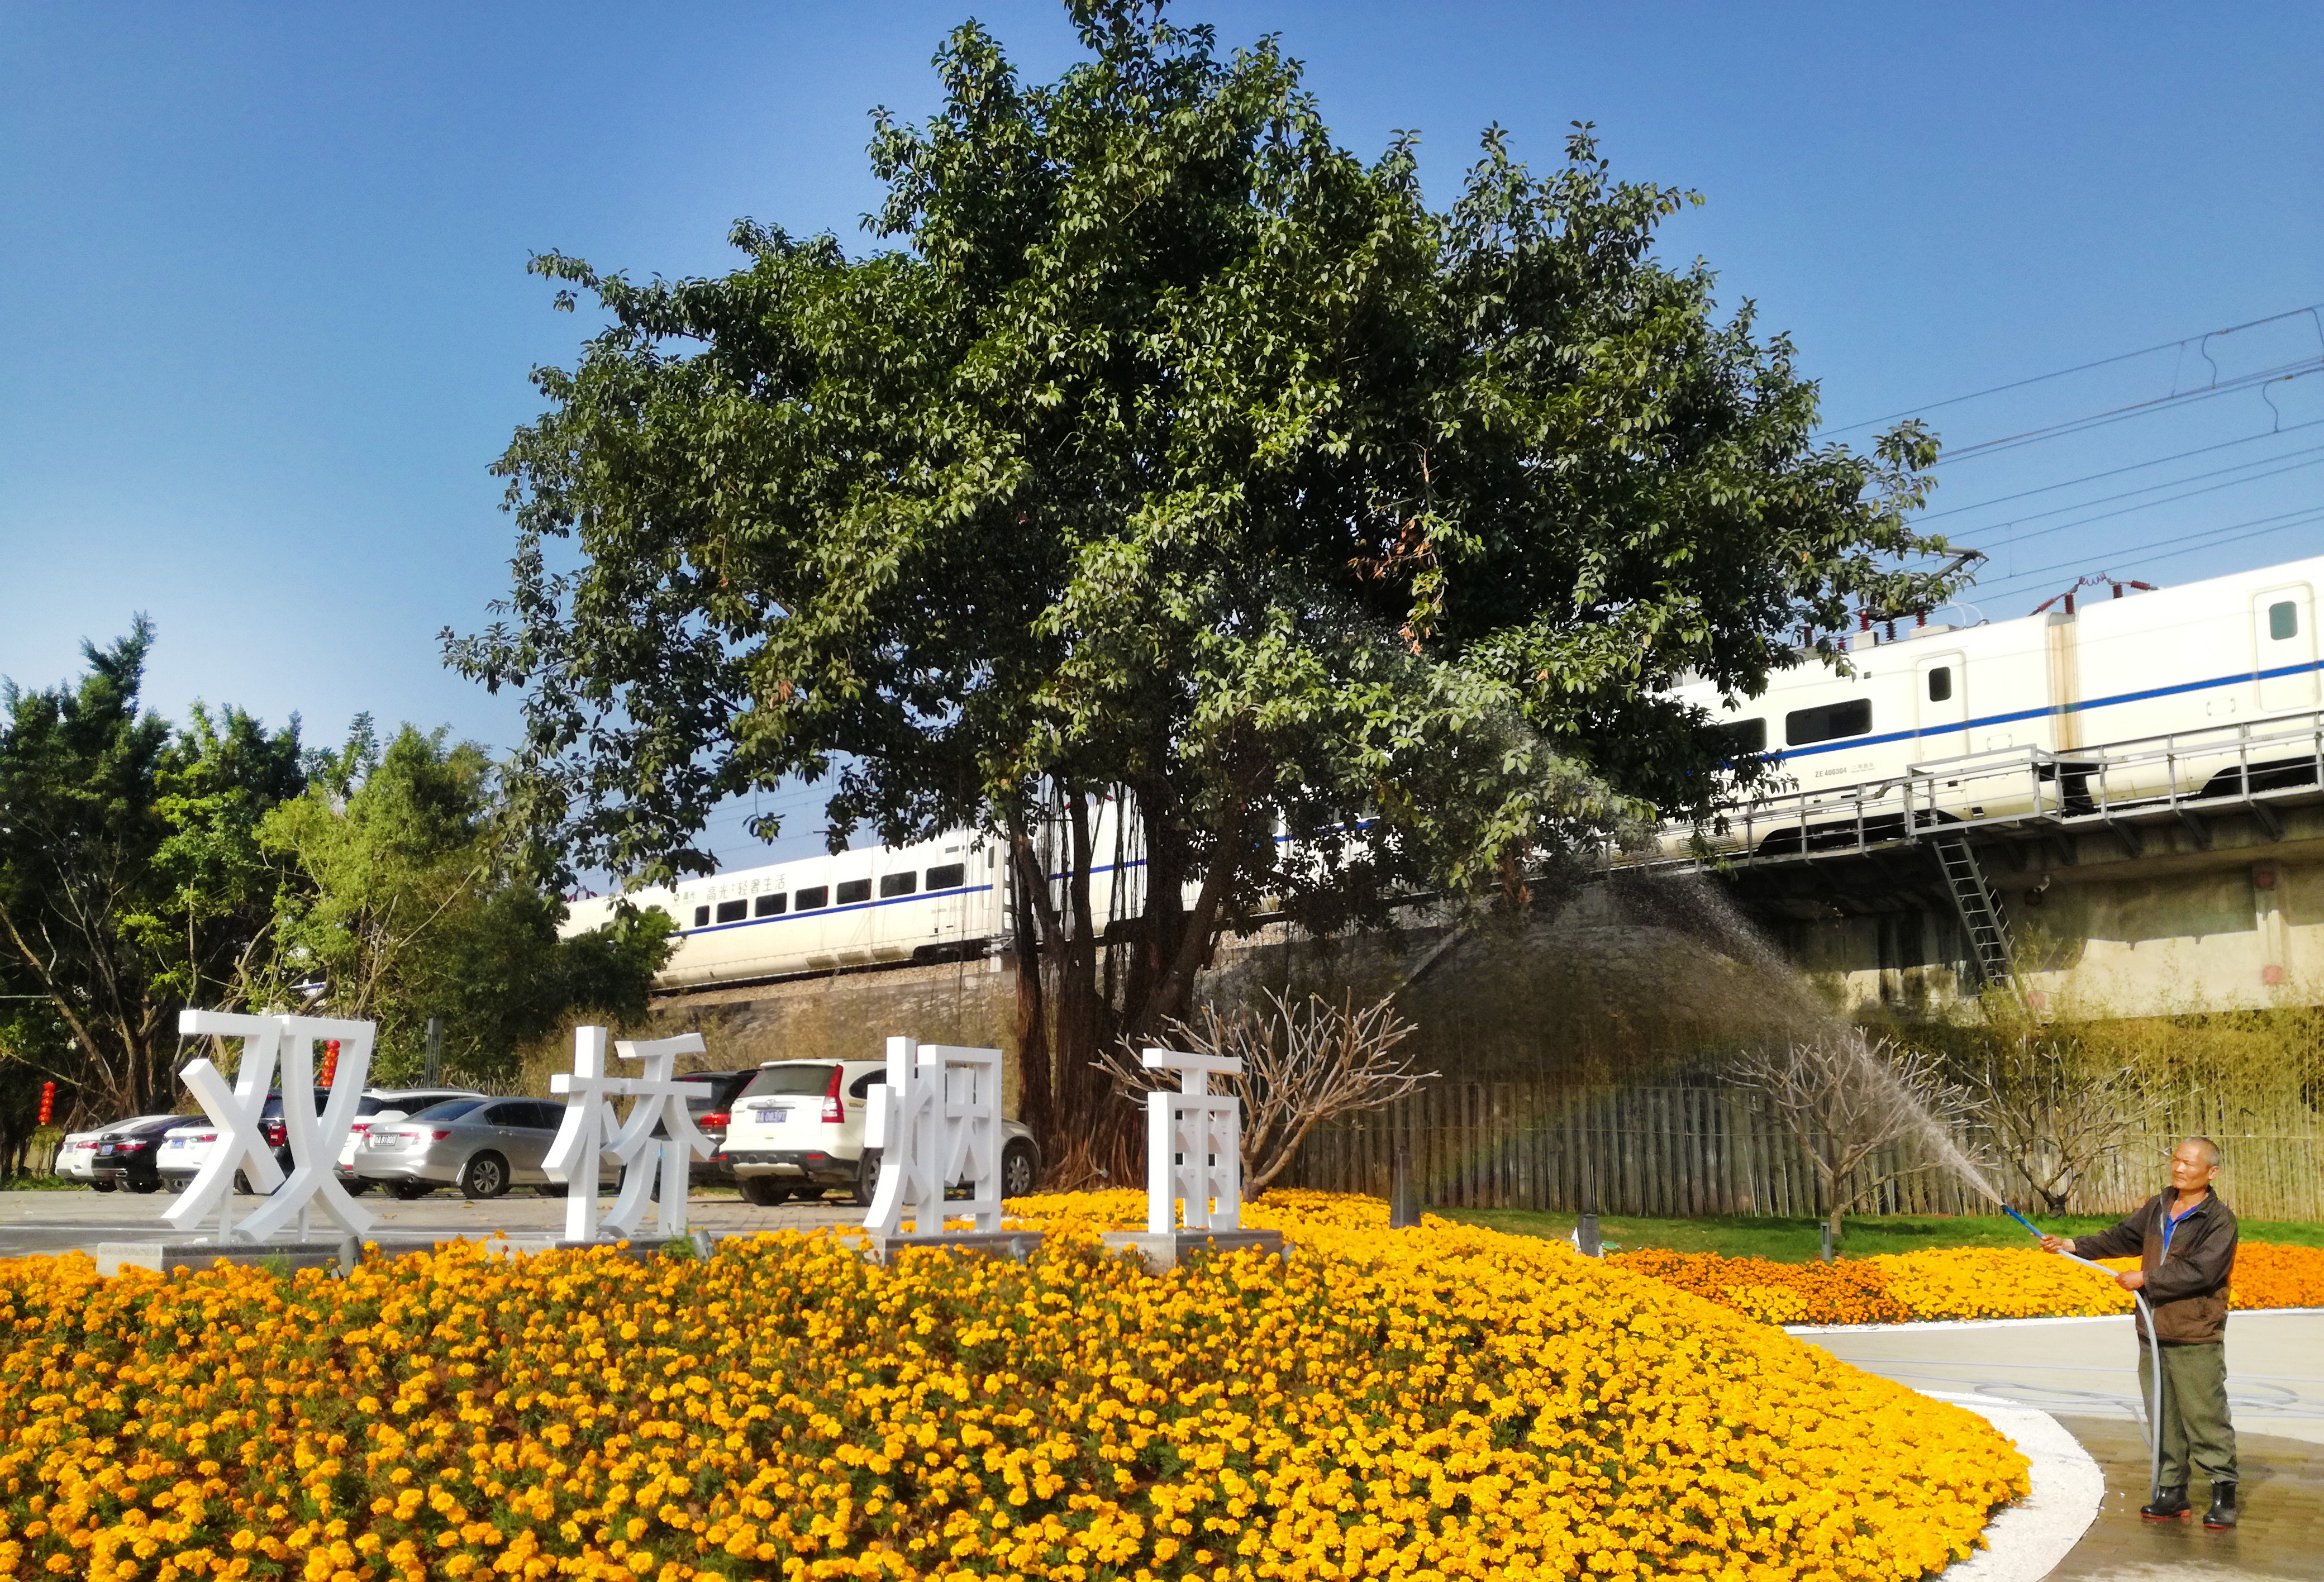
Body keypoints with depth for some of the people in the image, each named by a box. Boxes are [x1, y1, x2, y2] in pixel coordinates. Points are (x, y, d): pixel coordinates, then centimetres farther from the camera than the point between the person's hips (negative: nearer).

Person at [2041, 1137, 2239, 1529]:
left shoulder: (2219, 1221, -11)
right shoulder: (2156, 1209, 10)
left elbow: (2199, 1272, -19)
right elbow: (2123, 1238, 17)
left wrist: (2144, 1279, -15)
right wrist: (2072, 1245, 8)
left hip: (2197, 1338, -6)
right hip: (2154, 1332, 6)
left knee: (2206, 1416, -2)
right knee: (2163, 1418, 11)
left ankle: (2224, 1493, 11)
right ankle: (2172, 1492, 18)